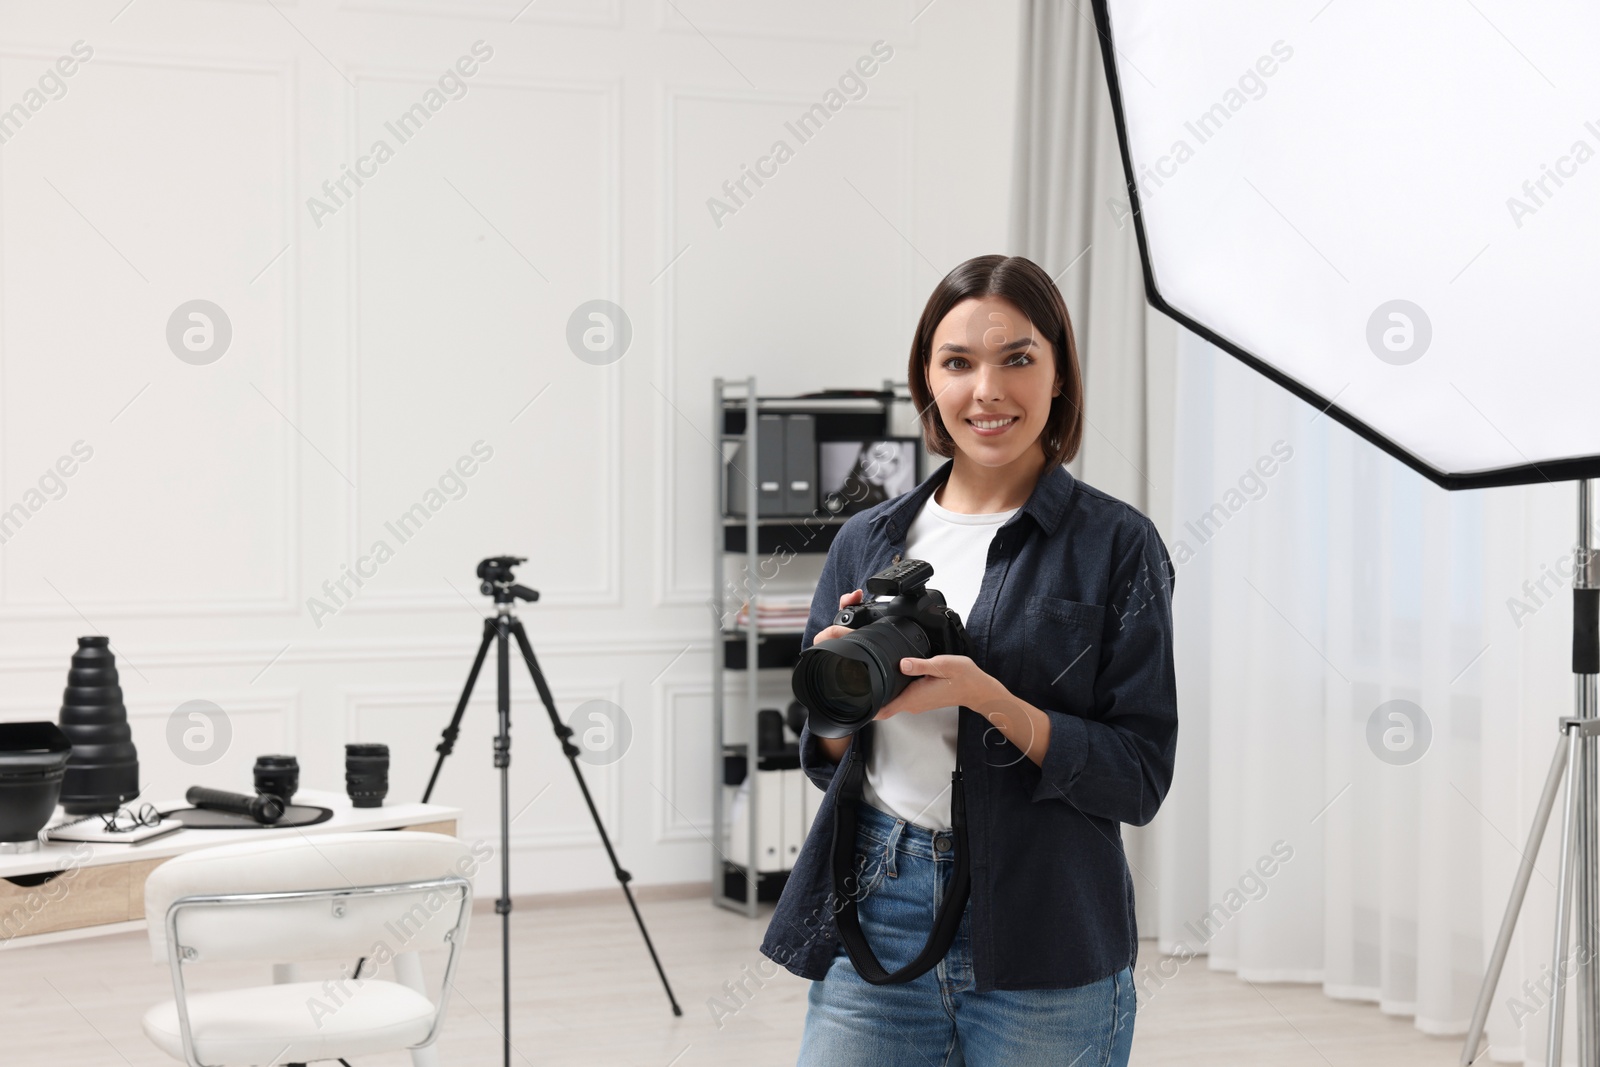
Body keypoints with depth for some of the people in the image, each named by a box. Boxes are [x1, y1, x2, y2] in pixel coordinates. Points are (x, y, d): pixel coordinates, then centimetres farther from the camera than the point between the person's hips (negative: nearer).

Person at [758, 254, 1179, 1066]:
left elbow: (1140, 776, -7)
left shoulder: (1117, 543, -3)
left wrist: (988, 699, -19)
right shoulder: (867, 540, 9)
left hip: (1044, 955, -3)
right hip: (874, 921, 3)